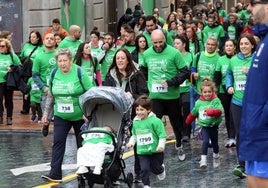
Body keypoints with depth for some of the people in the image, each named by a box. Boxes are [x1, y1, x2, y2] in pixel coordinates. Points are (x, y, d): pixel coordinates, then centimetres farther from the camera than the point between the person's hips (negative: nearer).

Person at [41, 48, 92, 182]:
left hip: (80, 115, -3)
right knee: (58, 141, -8)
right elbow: (51, 95, 12)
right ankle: (55, 174, -11)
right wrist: (46, 113, 10)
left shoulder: (80, 73, -12)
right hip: (61, 116, 3)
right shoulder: (54, 74, 1)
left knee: (82, 144, 8)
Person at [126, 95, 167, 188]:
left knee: (155, 168, 13)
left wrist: (161, 146, -25)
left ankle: (161, 169, 48)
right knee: (144, 169, -8)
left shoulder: (155, 121, -16)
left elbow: (162, 135, -14)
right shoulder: (136, 122, 3)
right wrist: (131, 142, 3)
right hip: (142, 151, 4)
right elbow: (134, 135, 19)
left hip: (155, 150, -3)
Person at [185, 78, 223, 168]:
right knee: (205, 142, -18)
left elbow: (219, 111, -25)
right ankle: (203, 160, -20)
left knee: (214, 143, 16)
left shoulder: (216, 101, -11)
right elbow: (193, 113, 14)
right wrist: (188, 122, 24)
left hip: (214, 126, 0)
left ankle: (216, 157, 41)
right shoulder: (199, 102, -1)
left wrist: (211, 112, -40)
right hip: (204, 126, 0)